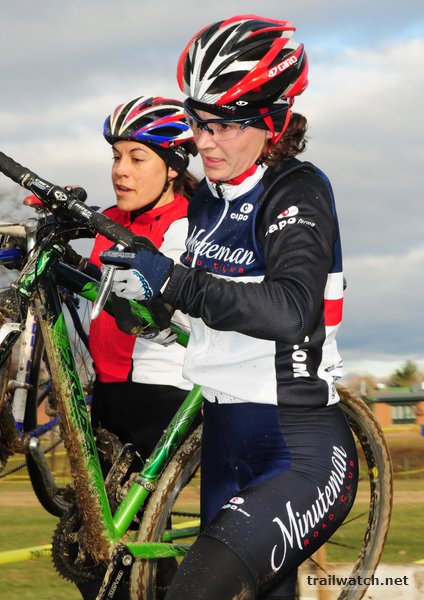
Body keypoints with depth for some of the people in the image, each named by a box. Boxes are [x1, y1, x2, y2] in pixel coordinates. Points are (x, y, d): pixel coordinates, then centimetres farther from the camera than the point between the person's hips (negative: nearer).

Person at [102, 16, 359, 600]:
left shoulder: (297, 190, -13)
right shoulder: (206, 198, 9)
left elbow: (290, 308, -30)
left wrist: (173, 281, -36)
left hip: (304, 456, -8)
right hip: (227, 451, 8)